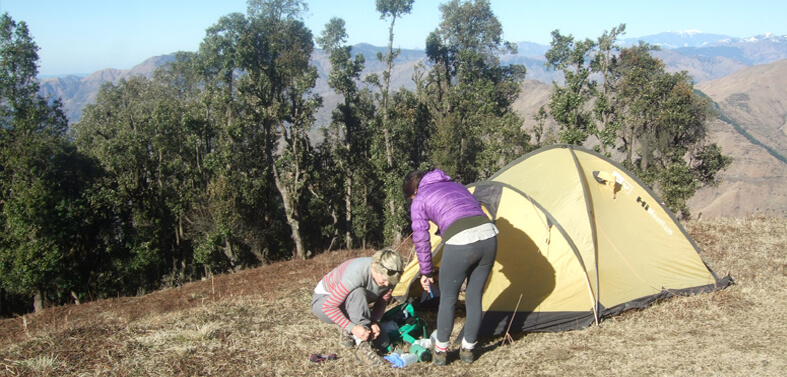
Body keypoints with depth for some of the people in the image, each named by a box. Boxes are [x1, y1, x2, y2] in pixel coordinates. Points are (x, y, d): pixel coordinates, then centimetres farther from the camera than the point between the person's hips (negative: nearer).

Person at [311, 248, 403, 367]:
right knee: (357, 293, -39)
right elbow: (328, 306, -36)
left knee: (382, 342, -11)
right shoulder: (356, 273, -38)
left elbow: (381, 303, -5)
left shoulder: (388, 275, -19)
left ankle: (346, 332, 11)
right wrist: (353, 328, -43)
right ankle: (362, 346, -33)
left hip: (351, 306, 6)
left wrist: (374, 322, -24)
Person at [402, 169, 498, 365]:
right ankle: (468, 349, 30)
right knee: (474, 298, 19)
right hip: (488, 235, 5)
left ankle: (440, 351, 24)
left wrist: (426, 272, 23)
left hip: (460, 243, -5)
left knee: (448, 299, 15)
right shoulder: (456, 185, 30)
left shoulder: (419, 200, 14)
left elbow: (421, 239, 13)